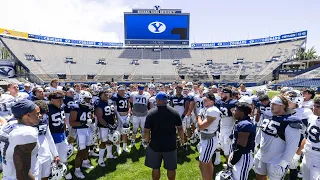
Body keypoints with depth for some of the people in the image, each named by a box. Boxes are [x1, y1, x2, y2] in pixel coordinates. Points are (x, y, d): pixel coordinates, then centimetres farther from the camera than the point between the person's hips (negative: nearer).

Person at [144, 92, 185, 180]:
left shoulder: (151, 113, -14)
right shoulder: (174, 112, -8)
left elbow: (147, 130, -10)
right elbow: (180, 128, -1)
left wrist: (147, 140, 7)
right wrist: (182, 138, 15)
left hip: (155, 145, -1)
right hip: (170, 145, 1)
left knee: (155, 167, 17)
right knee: (171, 168, 17)